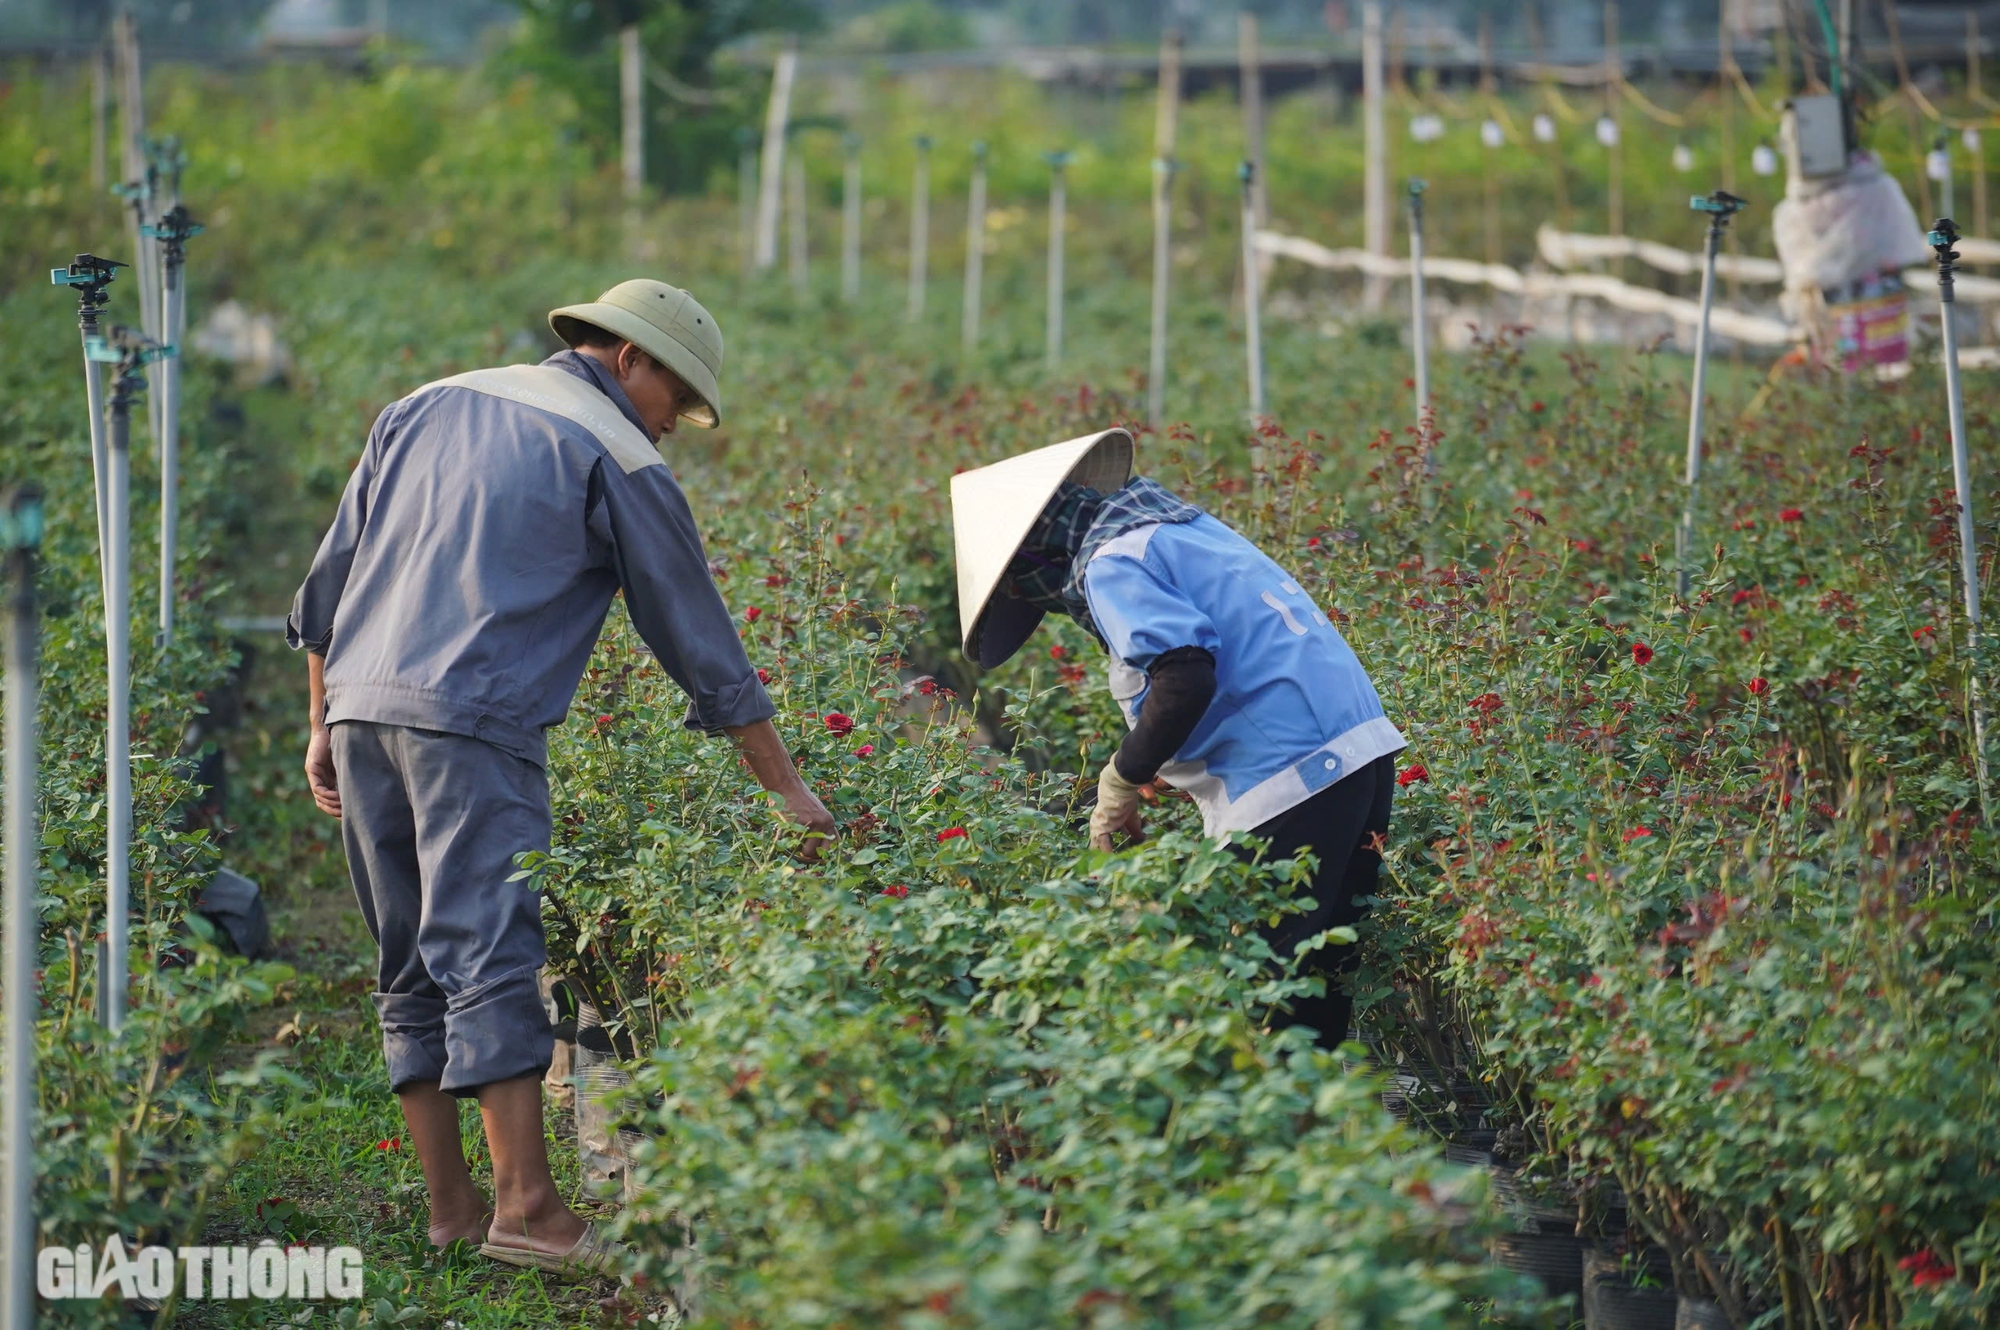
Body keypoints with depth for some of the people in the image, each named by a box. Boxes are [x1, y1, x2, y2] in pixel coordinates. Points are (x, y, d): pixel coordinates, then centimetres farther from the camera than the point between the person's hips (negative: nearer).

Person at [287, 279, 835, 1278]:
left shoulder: (427, 408, 21)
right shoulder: (615, 458, 4)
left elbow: (327, 583, 19)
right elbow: (699, 641, 6)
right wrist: (787, 791, 11)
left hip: (360, 702, 6)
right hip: (471, 720, -6)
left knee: (413, 969, 11)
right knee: (491, 961, -10)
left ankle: (450, 1206, 13)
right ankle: (526, 1206, -15)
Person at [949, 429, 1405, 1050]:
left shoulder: (1111, 564, -8)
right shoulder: (1173, 523, 22)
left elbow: (1184, 676, -22)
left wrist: (1122, 778, -8)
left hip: (1292, 781, -10)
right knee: (1318, 989, 15)